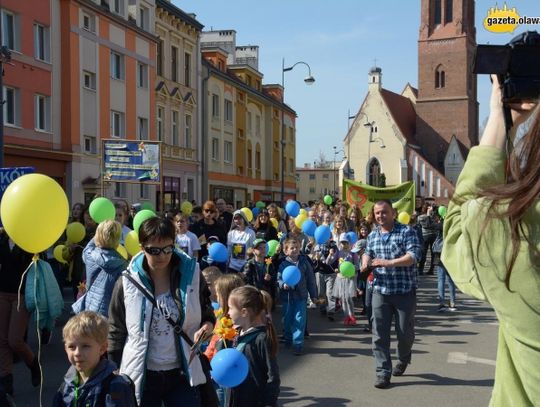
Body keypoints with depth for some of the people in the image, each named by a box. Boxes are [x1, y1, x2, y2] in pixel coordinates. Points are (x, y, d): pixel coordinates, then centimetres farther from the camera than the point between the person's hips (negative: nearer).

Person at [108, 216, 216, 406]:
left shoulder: (191, 274, -5)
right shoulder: (128, 282, -8)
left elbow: (207, 313, 8)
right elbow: (116, 332, 1)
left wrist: (207, 325, -14)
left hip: (182, 373, 0)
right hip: (141, 375, 0)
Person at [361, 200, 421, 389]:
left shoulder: (406, 232, -8)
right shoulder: (372, 235, 10)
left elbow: (413, 256, -20)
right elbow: (368, 252, 26)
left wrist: (389, 263, -27)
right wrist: (365, 262, 3)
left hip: (405, 291, -4)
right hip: (380, 291, 4)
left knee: (405, 331, 8)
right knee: (379, 333, -1)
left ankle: (403, 358, 39)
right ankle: (383, 373, 7)